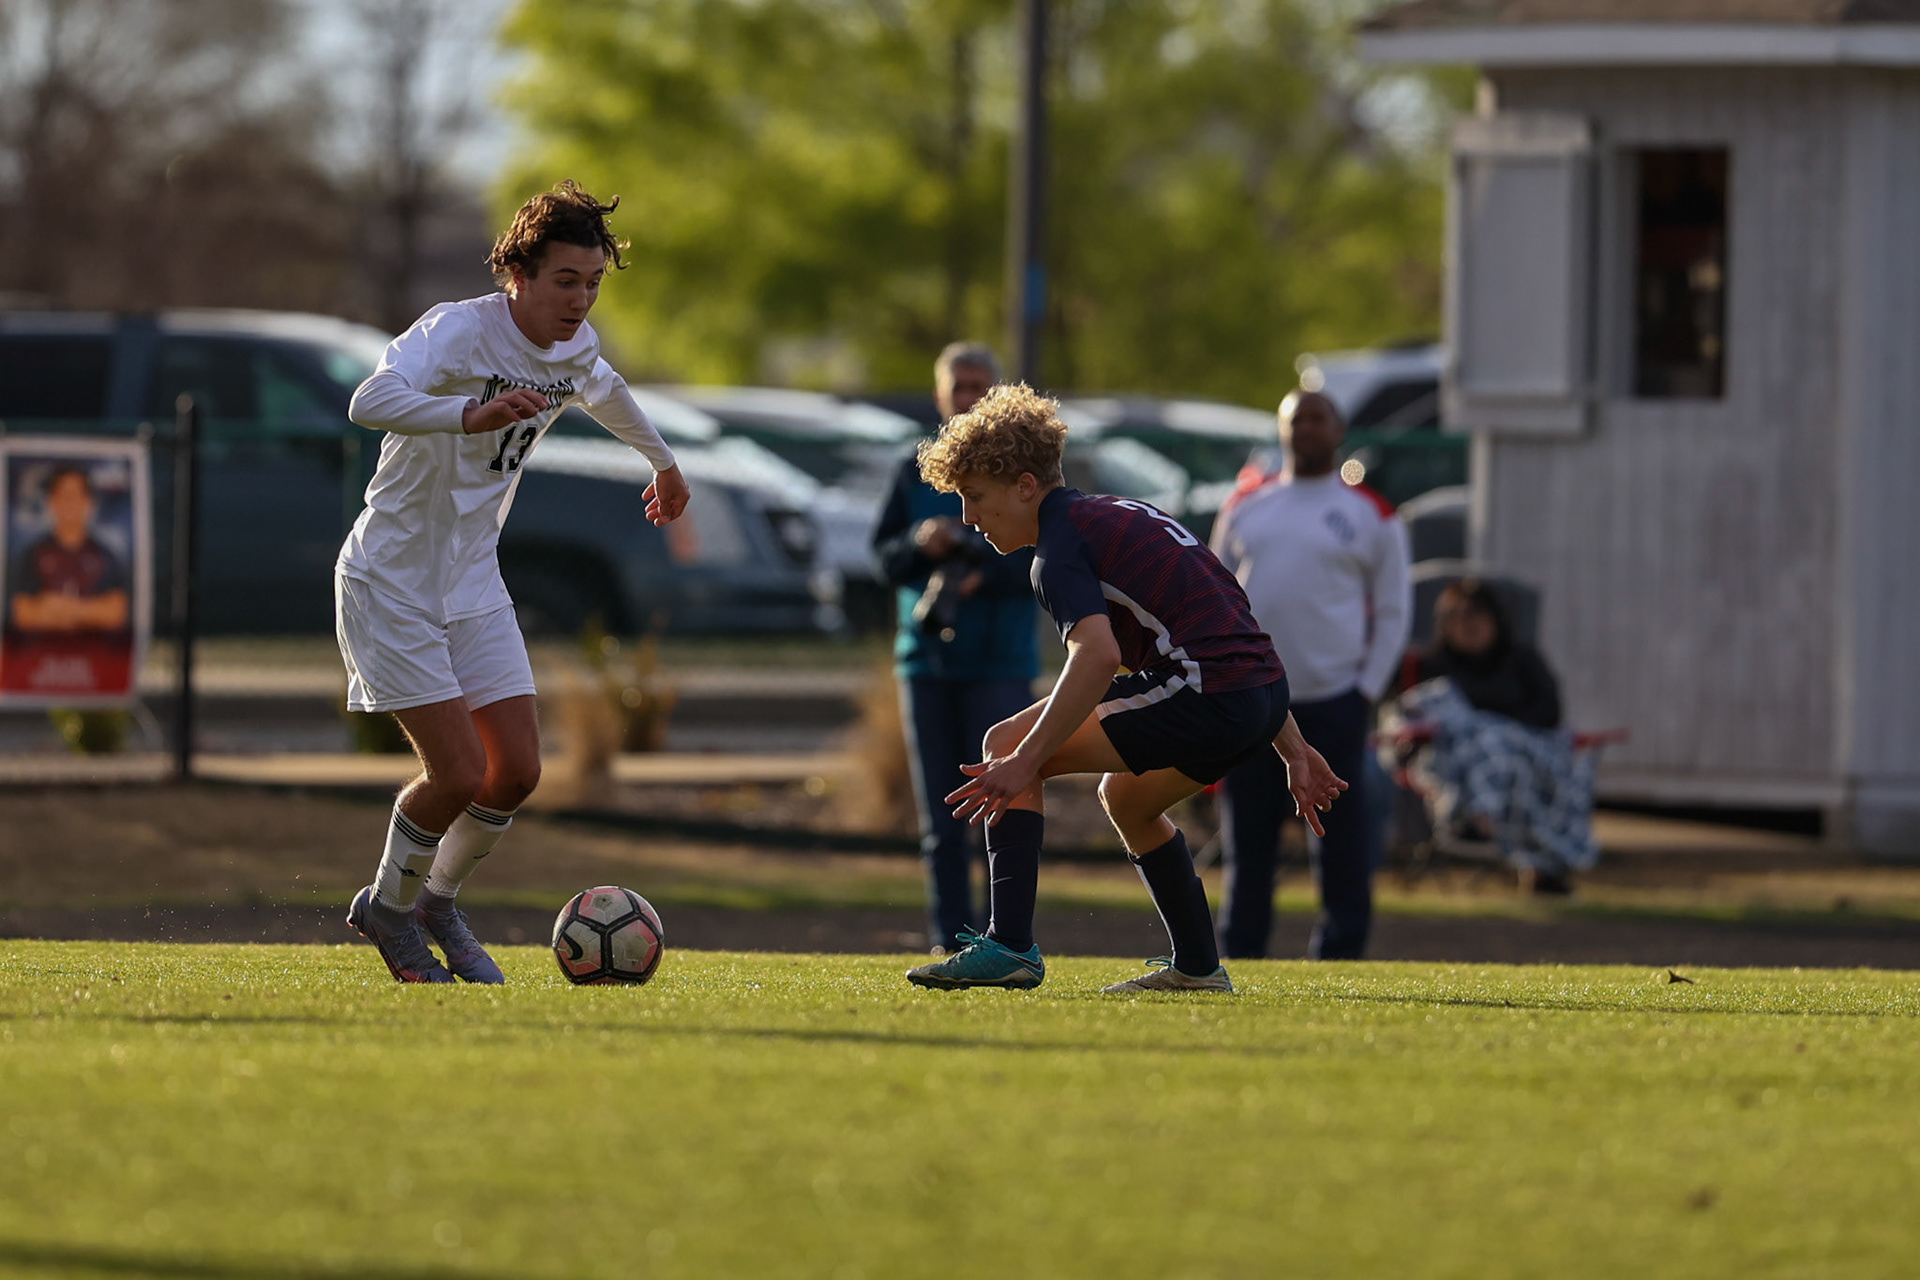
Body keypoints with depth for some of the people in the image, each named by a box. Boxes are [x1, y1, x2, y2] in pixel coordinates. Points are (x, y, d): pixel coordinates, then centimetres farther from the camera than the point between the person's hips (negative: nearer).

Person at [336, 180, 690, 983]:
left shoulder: (573, 346, 0)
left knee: (517, 771, -1)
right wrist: (472, 413, -59)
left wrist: (661, 460, 43)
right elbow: (370, 403, -43)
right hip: (393, 579, -7)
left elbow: (601, 389, 27)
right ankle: (390, 908, 15)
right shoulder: (458, 330, -24)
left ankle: (436, 902, 25)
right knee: (460, 774, -13)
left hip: (472, 584, 7)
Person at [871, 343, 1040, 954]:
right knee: (940, 815, 2)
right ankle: (949, 937, 4)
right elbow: (884, 556, 12)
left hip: (1000, 658, -3)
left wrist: (986, 576, -17)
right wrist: (920, 543, -9)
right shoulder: (917, 473, 14)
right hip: (927, 655, 3)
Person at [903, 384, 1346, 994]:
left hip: (1204, 691, -9)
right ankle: (1197, 967, 36)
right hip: (1266, 693, 9)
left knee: (1006, 744, -2)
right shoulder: (1126, 516, 26)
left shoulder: (1062, 544, -3)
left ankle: (1010, 945, -10)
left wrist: (1024, 761, -24)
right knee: (1124, 796, 34)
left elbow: (1099, 653, -23)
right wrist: (1292, 748, 30)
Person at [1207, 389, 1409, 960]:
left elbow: (1393, 611, 5)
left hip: (1332, 703, -3)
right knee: (1246, 850, 5)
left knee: (1341, 846, -4)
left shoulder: (1369, 516, 5)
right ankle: (1238, 962, 10)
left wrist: (1367, 691, -4)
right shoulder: (1245, 509, 14)